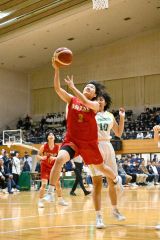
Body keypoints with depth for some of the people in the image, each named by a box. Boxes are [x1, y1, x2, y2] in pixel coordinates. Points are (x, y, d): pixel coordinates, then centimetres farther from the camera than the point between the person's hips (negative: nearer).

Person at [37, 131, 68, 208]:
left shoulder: (57, 147, -9)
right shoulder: (44, 146, -14)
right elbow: (37, 156, -6)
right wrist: (42, 157, -26)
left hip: (53, 167, 3)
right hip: (45, 167, -3)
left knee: (58, 183, 7)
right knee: (44, 184, -15)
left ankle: (60, 200, 22)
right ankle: (40, 201, -5)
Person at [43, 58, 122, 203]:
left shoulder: (95, 104, -7)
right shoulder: (72, 99, 0)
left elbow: (86, 103, -32)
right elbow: (57, 88, -13)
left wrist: (72, 87, -32)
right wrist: (57, 69, -24)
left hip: (89, 143, 0)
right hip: (71, 140, 0)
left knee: (101, 167, 18)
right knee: (59, 159, -29)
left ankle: (117, 179, 52)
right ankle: (50, 192, -23)